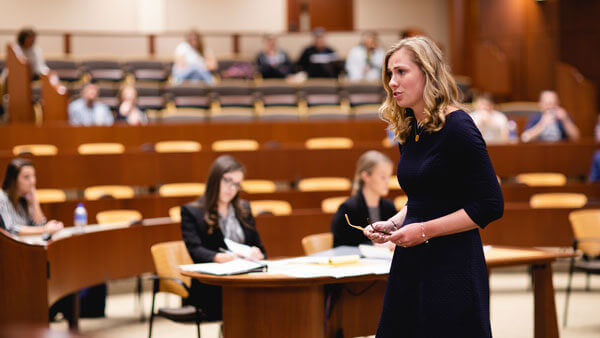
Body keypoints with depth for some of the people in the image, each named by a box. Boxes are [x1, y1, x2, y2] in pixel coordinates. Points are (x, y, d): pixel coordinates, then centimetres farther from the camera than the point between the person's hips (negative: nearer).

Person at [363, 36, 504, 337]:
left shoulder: (456, 127, -13)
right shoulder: (409, 132, 11)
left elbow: (491, 206, -15)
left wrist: (425, 230, -16)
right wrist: (392, 224, 4)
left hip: (452, 267, -8)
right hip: (410, 265, 8)